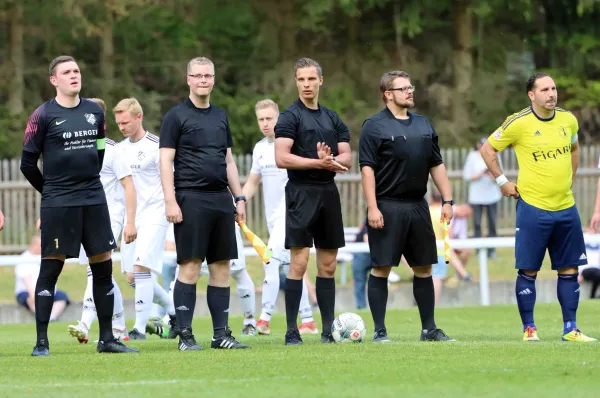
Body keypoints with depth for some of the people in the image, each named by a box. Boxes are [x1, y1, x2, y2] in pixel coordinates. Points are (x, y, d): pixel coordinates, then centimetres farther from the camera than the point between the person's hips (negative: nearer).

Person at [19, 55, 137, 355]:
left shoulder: (95, 112, 9)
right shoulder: (43, 115, -6)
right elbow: (28, 163, -2)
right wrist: (51, 190, 7)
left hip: (94, 201, 5)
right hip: (57, 205, -5)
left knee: (103, 267, 5)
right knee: (50, 269, -4)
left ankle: (106, 338, 13)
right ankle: (41, 342, -2)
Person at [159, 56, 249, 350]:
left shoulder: (220, 116, 17)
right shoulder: (176, 116, -1)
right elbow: (166, 161, -6)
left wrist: (239, 197, 15)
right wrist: (170, 201, -14)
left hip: (221, 199, 6)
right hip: (191, 199, -6)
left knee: (221, 267, 5)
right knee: (190, 267, -7)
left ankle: (221, 334, 9)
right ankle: (185, 335, -4)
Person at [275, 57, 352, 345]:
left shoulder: (333, 119, 15)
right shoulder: (290, 117, -3)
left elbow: (347, 159, 9)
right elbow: (282, 158, -15)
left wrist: (329, 160, -13)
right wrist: (320, 162, -17)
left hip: (328, 192, 6)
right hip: (301, 193, -6)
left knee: (328, 265, 8)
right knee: (299, 264, -9)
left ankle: (328, 330, 12)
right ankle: (291, 332, -6)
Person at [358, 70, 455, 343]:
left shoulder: (424, 125, 14)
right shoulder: (375, 126, -5)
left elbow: (437, 165, 18)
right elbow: (367, 168, -10)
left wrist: (447, 200, 10)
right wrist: (372, 207, -17)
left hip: (418, 207, 6)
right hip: (387, 208, -6)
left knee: (423, 269, 9)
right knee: (381, 269, -3)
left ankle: (429, 329, 15)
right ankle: (379, 331, 1)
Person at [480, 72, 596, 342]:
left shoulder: (568, 120, 5)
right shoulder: (518, 123, -9)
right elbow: (487, 149, 1)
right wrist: (502, 181, -1)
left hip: (566, 208, 5)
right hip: (533, 208, -5)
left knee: (569, 269, 5)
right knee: (528, 271, -1)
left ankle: (570, 329, 11)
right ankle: (529, 329, 7)